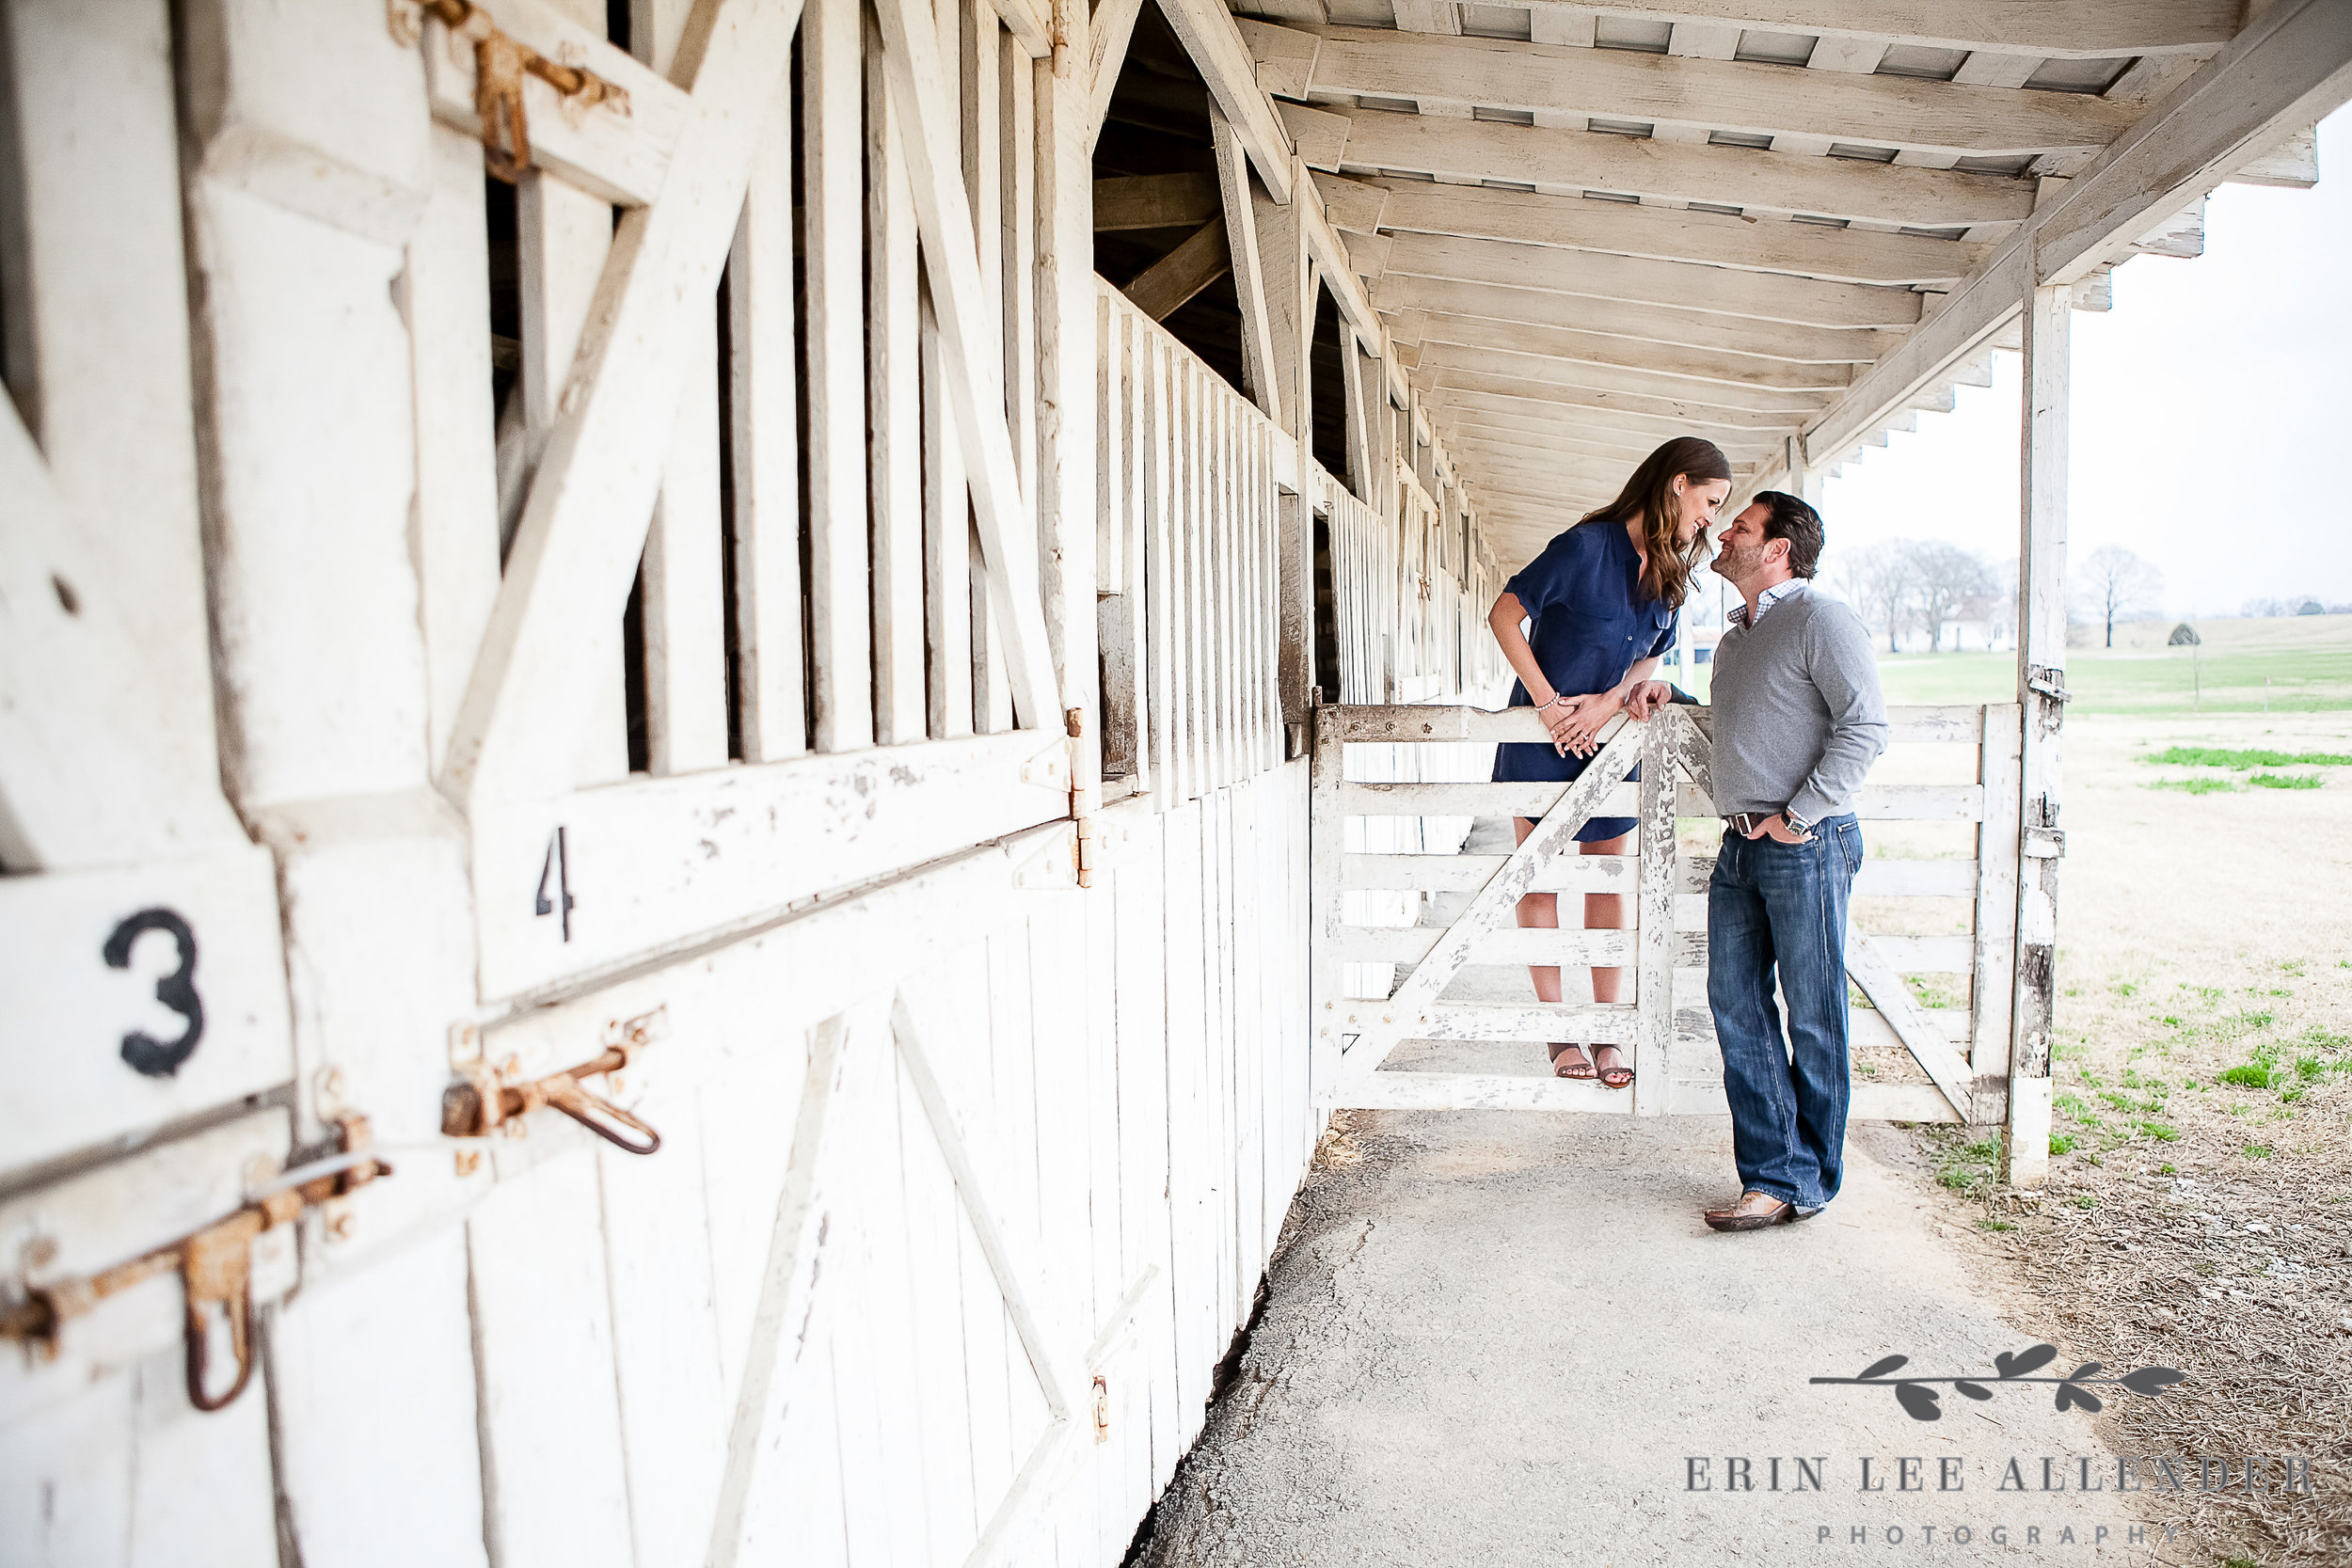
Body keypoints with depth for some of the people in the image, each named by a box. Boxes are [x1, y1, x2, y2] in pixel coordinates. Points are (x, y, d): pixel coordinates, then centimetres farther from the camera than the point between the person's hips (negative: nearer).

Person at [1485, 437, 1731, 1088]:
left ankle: (1607, 1032, 16)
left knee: (1609, 885, 7)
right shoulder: (1587, 546, -16)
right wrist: (1548, 703, -18)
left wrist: (1615, 697, -12)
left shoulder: (1669, 571, 5)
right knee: (1541, 882, 3)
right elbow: (1505, 615, -15)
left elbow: (1651, 656, 10)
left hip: (1610, 742, 6)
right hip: (1543, 741, -6)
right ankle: (1558, 1031, 14)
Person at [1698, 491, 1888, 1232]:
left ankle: (1802, 1185, 8)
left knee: (1812, 1018, 0)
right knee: (1736, 1006, 6)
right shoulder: (1734, 639, 21)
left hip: (1805, 846, -8)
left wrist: (1798, 816, -15)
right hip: (1739, 846, 8)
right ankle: (1769, 1170, 14)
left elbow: (1865, 727, -14)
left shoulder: (1821, 620, -5)